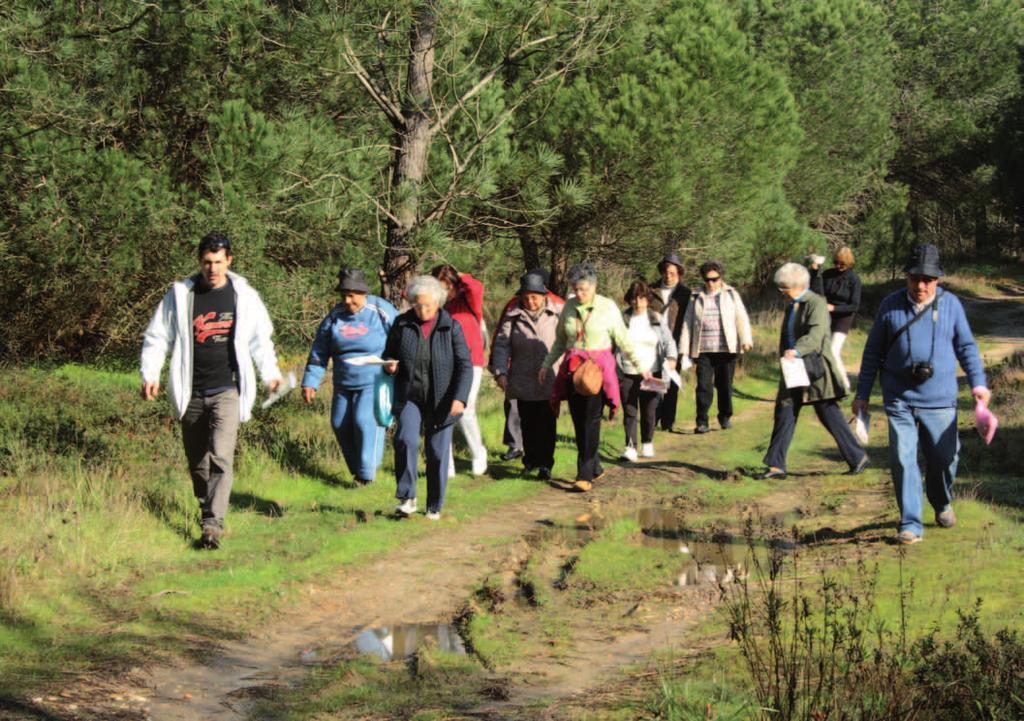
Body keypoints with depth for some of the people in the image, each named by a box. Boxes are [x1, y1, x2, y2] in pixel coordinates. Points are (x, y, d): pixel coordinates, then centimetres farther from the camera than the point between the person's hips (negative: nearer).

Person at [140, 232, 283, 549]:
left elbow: (260, 338, 19)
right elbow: (156, 337, 8)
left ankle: (214, 523, -20)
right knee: (197, 461, 9)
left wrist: (270, 373, 15)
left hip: (227, 390, -2)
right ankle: (206, 510, 27)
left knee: (221, 457, -16)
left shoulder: (243, 295, 5)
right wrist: (150, 374, -4)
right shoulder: (180, 295, 4)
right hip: (191, 393, 2)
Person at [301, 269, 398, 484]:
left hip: (374, 383, -6)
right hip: (344, 384, 6)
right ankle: (356, 468, 22)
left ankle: (366, 474, -12)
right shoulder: (335, 315, 2)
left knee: (366, 421, -19)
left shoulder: (381, 312, -11)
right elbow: (319, 352, 8)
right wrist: (310, 382, 5)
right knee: (341, 424, 5)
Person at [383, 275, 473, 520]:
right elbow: (389, 354, 15)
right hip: (410, 397, 1)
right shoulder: (402, 324, 1)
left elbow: (465, 365, -6)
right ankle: (407, 498, -15)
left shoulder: (451, 327, -4)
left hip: (440, 401, 0)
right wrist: (389, 366, -9)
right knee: (406, 440, -22)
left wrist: (459, 398, -19)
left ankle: (434, 507, 16)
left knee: (438, 452, 2)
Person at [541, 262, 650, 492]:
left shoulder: (608, 307, -1)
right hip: (573, 369, 4)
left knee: (591, 421, -11)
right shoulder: (569, 306, 9)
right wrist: (547, 365, 14)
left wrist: (639, 366, 5)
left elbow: (622, 340, 6)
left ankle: (585, 475, -11)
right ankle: (595, 468, 18)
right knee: (578, 421, 4)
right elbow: (560, 341, 19)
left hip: (598, 368, -4)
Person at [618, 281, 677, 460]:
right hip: (627, 373, -1)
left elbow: (668, 340, 2)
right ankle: (630, 447, -7)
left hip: (651, 373, 1)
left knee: (649, 410, 7)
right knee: (629, 411, -6)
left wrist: (671, 357, -17)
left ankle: (647, 444, 25)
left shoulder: (656, 319, 6)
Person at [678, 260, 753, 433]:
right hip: (703, 351, 0)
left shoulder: (731, 295, 8)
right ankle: (702, 422, -6)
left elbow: (742, 318, 2)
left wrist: (746, 340, -11)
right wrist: (684, 351, 4)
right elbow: (687, 324, 9)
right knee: (704, 386, -8)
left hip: (726, 349, 0)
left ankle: (725, 417, 25)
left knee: (725, 385, 8)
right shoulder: (697, 299, 9)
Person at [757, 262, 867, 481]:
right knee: (784, 413, 3)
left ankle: (858, 456, 10)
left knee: (828, 413, -3)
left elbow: (816, 334, -29)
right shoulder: (791, 305, 14)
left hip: (814, 365, -8)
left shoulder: (816, 303, -13)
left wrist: (796, 351, -43)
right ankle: (776, 465, 5)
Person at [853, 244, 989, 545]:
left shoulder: (950, 304, 2)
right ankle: (911, 524, -2)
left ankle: (942, 504, 37)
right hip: (899, 399, 0)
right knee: (903, 459, -8)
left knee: (944, 456, 7)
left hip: (939, 399, 1)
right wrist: (862, 394, 9)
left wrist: (978, 383, -2)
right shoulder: (891, 305, 1)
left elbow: (966, 347, 10)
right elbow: (873, 352, 9)